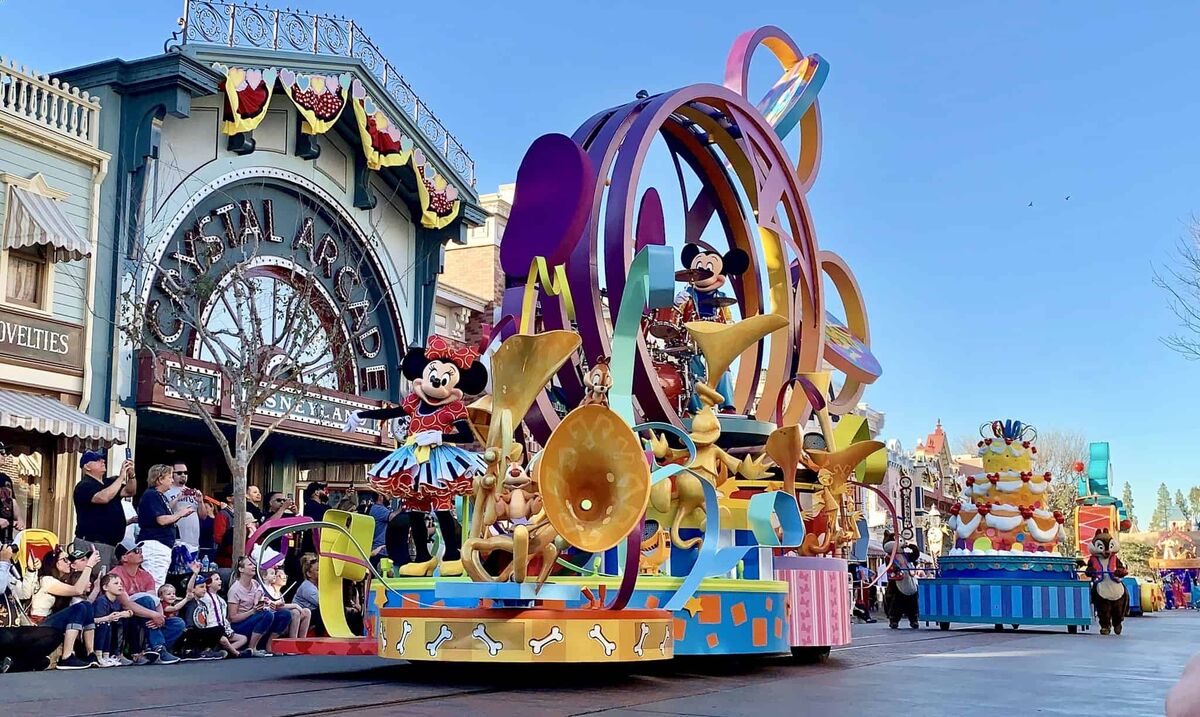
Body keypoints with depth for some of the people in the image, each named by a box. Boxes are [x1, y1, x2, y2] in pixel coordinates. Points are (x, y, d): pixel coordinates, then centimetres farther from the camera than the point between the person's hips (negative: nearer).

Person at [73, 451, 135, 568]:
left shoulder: (109, 483, 18)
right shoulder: (84, 486, -8)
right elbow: (103, 497, -26)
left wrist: (131, 475, -4)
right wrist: (121, 477, -21)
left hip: (112, 543, 8)